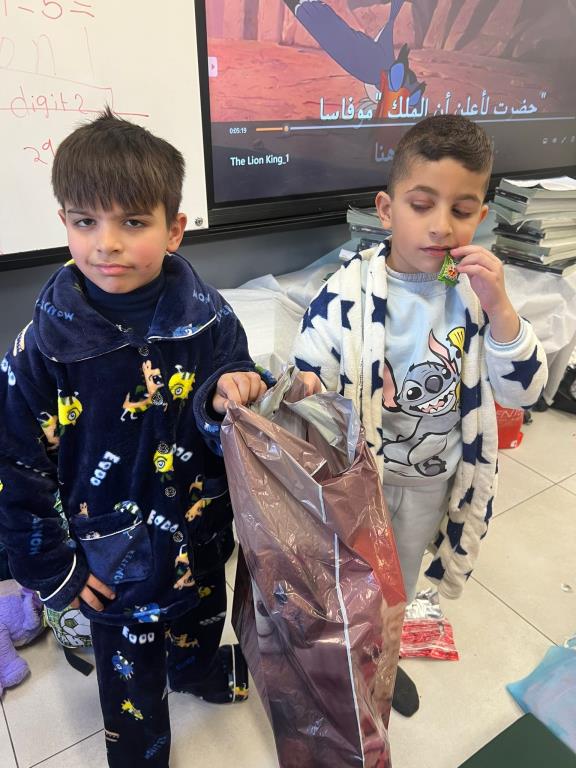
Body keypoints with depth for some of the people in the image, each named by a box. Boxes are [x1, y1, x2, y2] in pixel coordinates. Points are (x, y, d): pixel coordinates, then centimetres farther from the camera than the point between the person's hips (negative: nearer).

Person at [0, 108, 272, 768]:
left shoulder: (207, 319, -17)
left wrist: (223, 399, -32)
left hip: (203, 536, 2)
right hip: (113, 561, -1)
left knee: (202, 623, 32)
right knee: (129, 672, 24)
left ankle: (199, 669, 68)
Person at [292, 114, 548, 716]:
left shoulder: (478, 290, -11)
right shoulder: (347, 292, -22)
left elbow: (523, 391, -13)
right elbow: (304, 384, -15)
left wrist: (497, 307, -26)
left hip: (435, 476, 4)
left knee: (401, 580, 29)